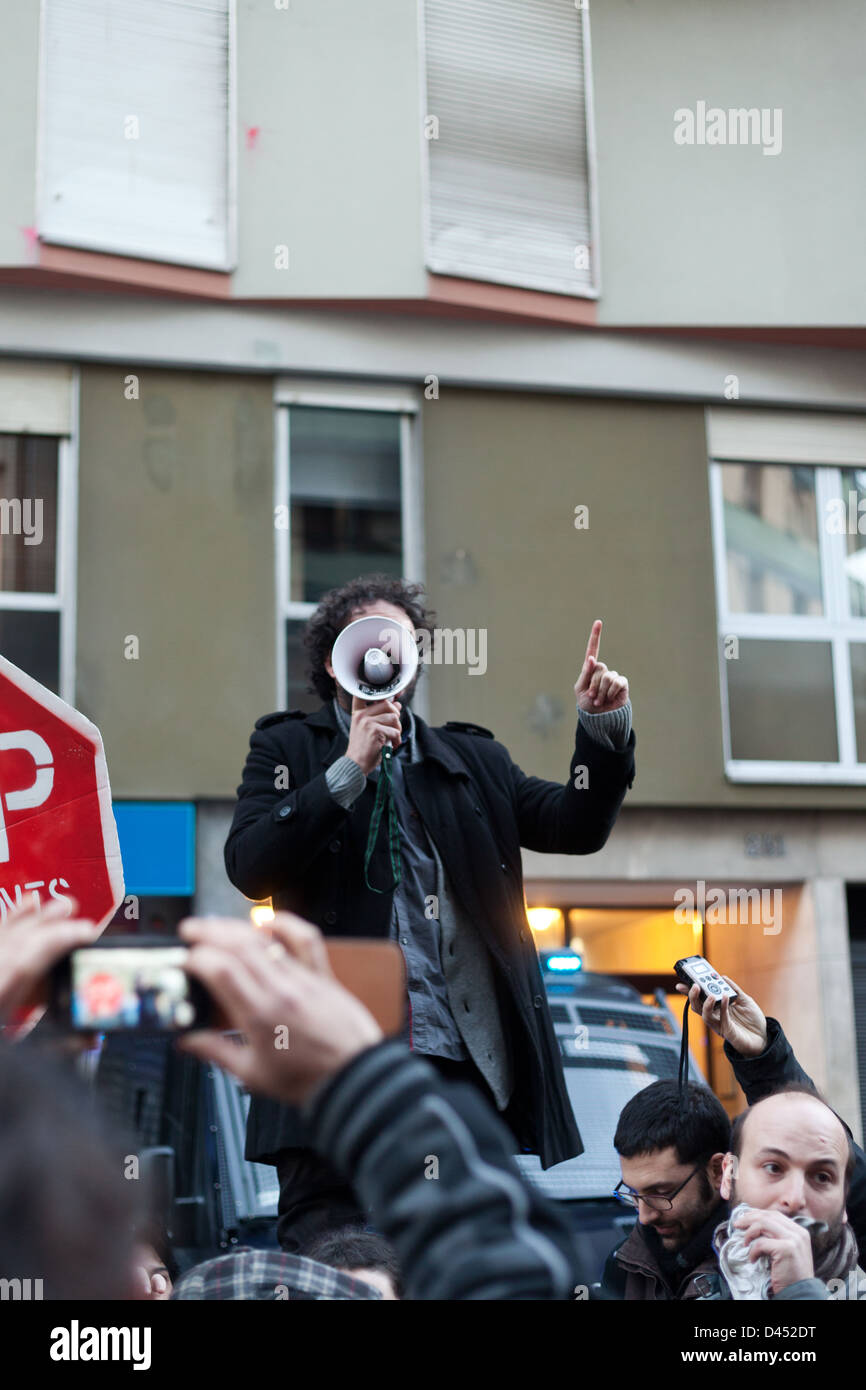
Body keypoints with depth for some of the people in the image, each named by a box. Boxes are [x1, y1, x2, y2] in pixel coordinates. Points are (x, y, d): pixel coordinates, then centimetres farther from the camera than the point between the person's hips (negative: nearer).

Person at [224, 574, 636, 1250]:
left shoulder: (475, 760, 20)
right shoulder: (289, 749, 12)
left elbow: (577, 826, 9)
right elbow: (249, 867, -4)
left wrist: (604, 729, -6)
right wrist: (348, 771, -9)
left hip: (469, 1068, 3)